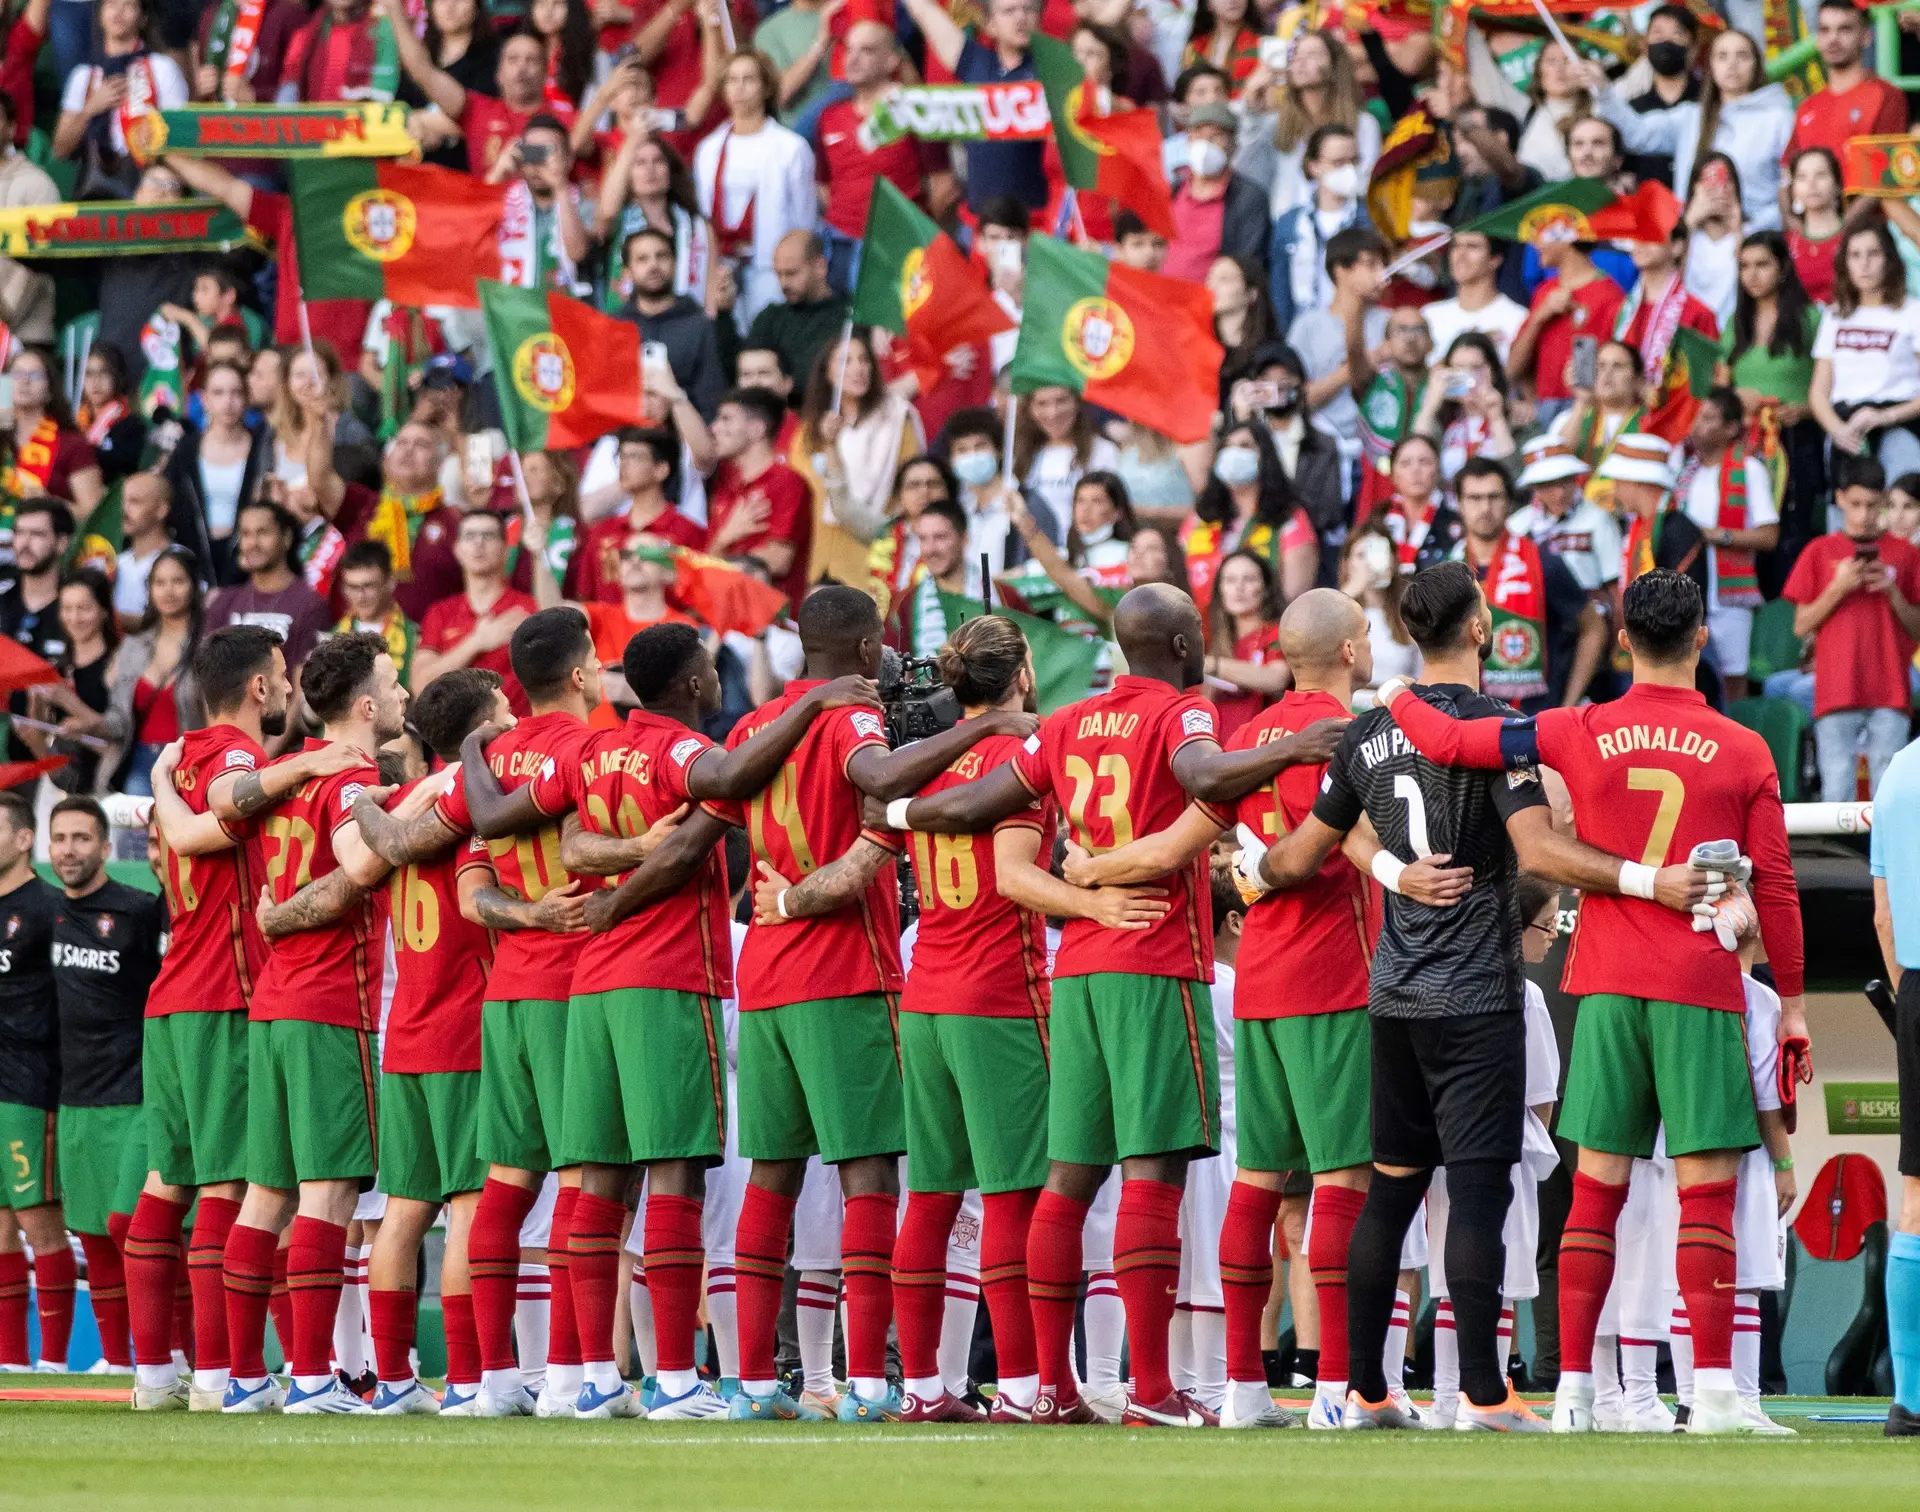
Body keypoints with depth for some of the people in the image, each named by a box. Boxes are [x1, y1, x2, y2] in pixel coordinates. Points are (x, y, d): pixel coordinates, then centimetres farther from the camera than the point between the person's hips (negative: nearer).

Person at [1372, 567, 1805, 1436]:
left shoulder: (1580, 735, 1)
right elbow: (1774, 888, 1)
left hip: (1607, 988, 2)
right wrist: (1791, 1000, 10)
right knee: (1707, 1189, -2)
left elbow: (1451, 742, 1)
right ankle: (1713, 1391, -10)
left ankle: (1572, 1389, 3)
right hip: (1702, 992, -2)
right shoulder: (1743, 752, -1)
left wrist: (1396, 704, 23)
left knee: (1596, 1190, 6)